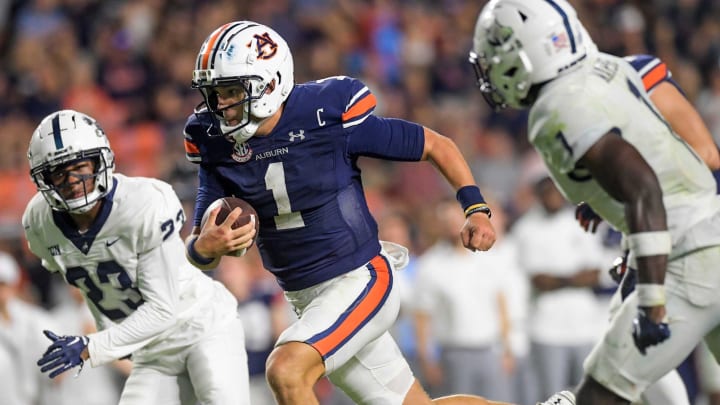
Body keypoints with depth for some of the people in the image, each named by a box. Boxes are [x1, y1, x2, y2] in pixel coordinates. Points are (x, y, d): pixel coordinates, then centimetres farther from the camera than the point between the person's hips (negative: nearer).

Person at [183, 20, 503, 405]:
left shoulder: (329, 115, -18)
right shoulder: (218, 145, -4)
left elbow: (437, 145, -6)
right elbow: (198, 248, -2)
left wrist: (476, 209, -16)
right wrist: (204, 246, -26)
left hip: (360, 283, -6)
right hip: (305, 299, 6)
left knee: (286, 370, -28)